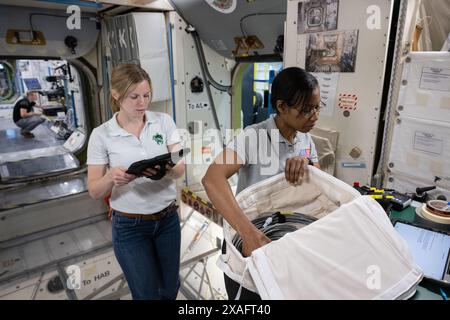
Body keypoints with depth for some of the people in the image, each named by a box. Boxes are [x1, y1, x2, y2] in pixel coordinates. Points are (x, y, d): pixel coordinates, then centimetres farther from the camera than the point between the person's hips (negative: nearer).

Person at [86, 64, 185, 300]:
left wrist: (167, 169, -33)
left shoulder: (164, 122, -5)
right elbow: (95, 192, -7)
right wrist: (111, 177, -30)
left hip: (168, 219, 3)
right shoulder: (101, 135, -10)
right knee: (149, 294, 8)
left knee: (170, 289, 20)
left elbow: (180, 168, -9)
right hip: (129, 226, -2)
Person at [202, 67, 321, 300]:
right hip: (245, 242, -6)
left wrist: (306, 164, -23)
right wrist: (249, 232, -49)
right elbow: (212, 179, -38)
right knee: (248, 296, 16)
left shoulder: (305, 139, -2)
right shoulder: (254, 136, -25)